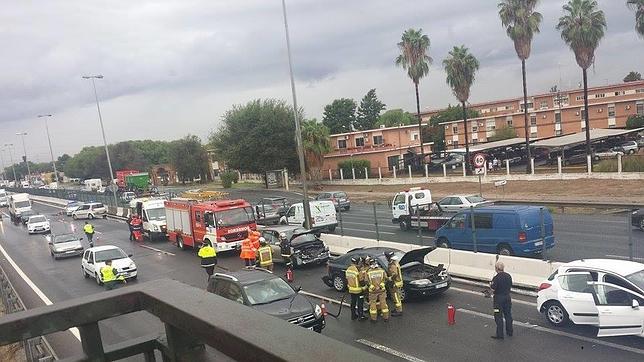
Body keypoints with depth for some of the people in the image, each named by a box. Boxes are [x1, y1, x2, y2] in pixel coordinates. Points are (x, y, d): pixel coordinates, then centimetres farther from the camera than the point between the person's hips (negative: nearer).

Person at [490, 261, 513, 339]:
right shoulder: (508, 276, 1)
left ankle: (499, 334, 5)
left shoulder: (496, 278, -20)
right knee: (508, 315, 18)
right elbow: (510, 287, 10)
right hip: (507, 297, 7)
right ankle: (509, 332, 30)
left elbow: (493, 289, -19)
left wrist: (490, 285, 0)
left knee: (498, 317, 2)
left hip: (499, 298, -6)